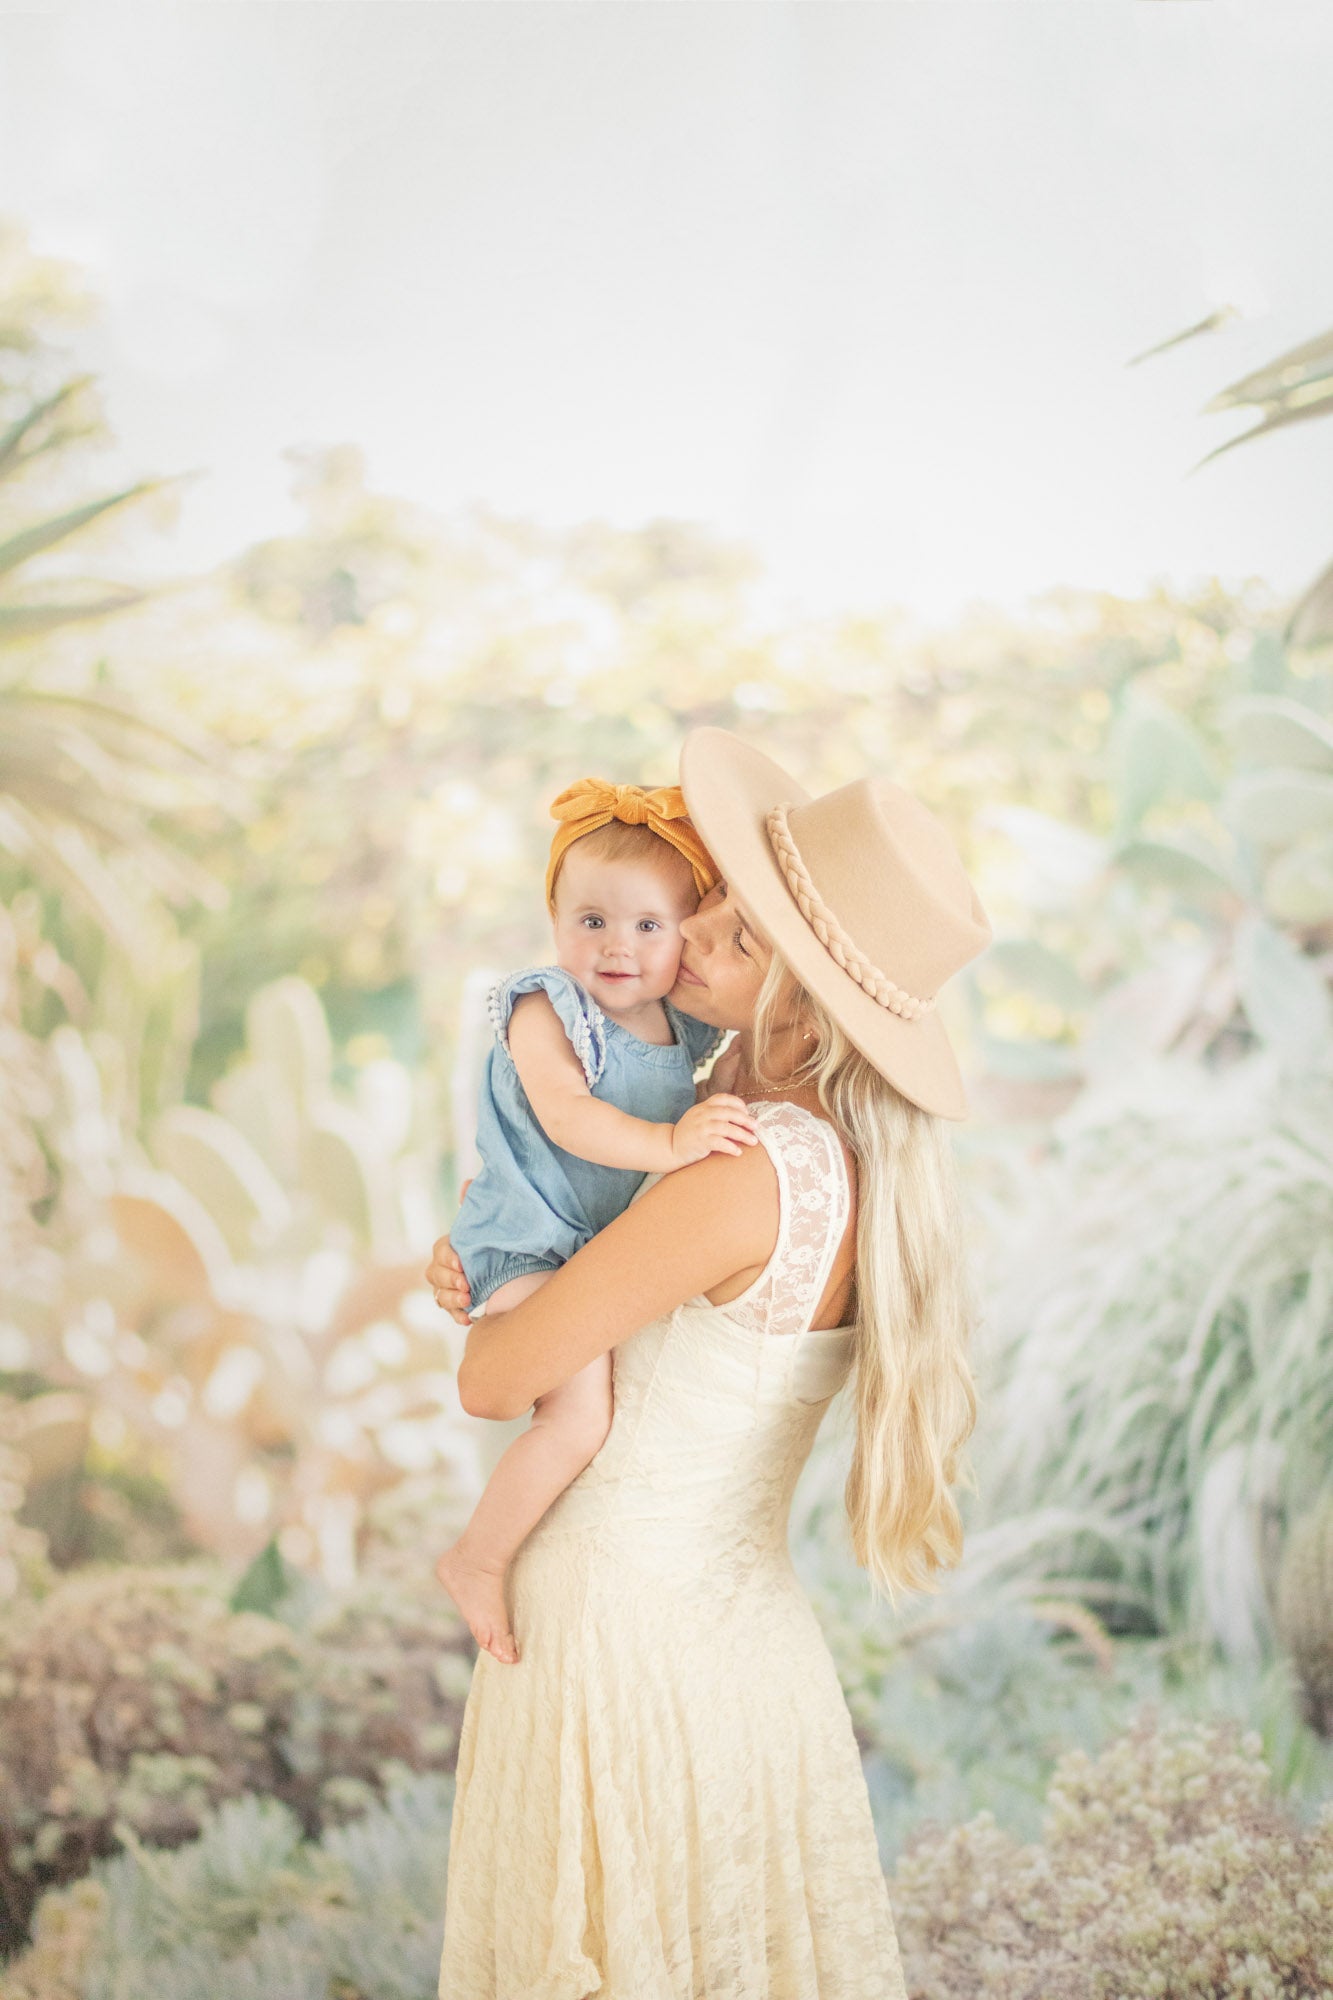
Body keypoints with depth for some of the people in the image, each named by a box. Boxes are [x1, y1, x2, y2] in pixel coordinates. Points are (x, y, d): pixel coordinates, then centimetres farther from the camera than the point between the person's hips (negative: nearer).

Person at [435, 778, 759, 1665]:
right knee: (579, 1418, -23)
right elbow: (567, 1116, -32)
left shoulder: (687, 1025, 5)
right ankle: (477, 1560, -1)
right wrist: (668, 1143, -43)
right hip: (533, 1255, -8)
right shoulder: (545, 1013, -16)